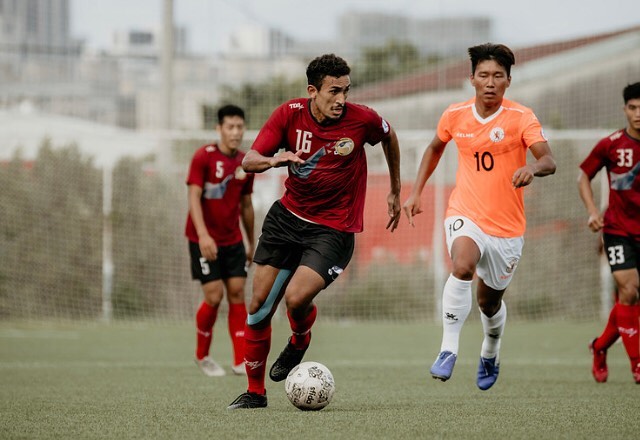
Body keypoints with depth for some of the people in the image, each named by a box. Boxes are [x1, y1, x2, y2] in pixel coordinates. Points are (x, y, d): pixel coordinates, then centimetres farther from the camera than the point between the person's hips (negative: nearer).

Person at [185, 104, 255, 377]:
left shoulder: (245, 163, 6)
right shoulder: (203, 157, -10)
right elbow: (194, 197, -16)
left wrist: (251, 243, 18)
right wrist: (203, 235, -27)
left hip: (233, 241, 5)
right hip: (205, 240, -5)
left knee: (237, 293, -3)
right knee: (214, 296, -9)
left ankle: (240, 361, -2)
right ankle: (202, 355, 13)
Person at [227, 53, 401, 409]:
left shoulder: (362, 119, -13)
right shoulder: (290, 114, -9)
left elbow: (389, 136, 10)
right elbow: (249, 161, -9)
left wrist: (396, 192, 17)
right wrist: (274, 160, -32)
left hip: (334, 229, -3)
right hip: (287, 216, 3)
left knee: (297, 297, -24)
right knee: (259, 306, 2)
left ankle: (299, 343, 13)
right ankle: (255, 391, 18)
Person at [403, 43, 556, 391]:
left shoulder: (521, 117, -10)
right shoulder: (455, 115, -1)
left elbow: (549, 161, -23)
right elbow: (435, 149, 20)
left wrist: (533, 169, -45)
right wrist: (416, 193, 16)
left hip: (507, 225, 0)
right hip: (465, 215, 0)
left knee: (490, 300, 13)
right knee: (463, 266, -32)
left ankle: (490, 354, 46)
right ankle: (448, 350, -27)